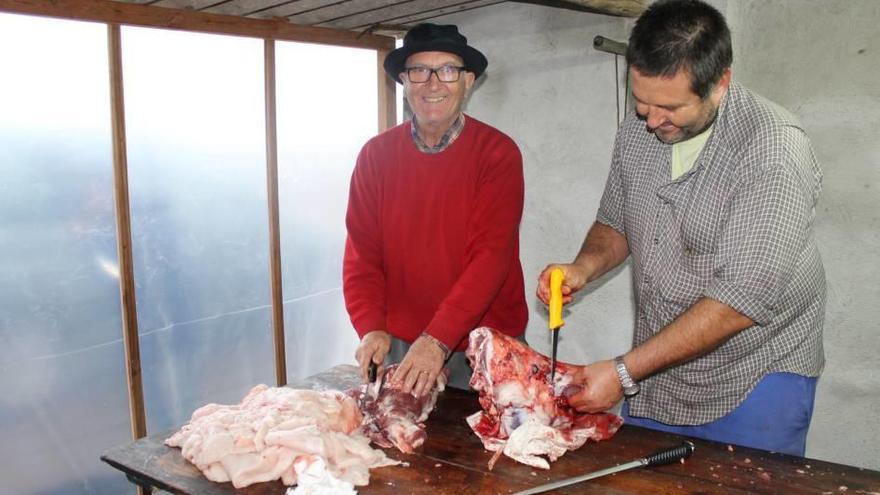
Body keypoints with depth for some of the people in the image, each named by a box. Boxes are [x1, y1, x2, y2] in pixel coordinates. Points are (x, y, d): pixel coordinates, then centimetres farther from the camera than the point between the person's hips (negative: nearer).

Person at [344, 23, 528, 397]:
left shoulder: (498, 152, -9)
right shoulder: (376, 155, 0)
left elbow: (491, 254, -18)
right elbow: (362, 251, -3)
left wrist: (439, 339, -27)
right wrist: (372, 327, -18)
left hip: (486, 345, -2)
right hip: (401, 345, 3)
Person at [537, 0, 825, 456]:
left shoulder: (773, 152, -24)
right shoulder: (637, 130, -3)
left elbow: (741, 303, -27)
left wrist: (624, 372, -25)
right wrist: (583, 268, -11)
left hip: (755, 378, -5)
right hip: (655, 370, 6)